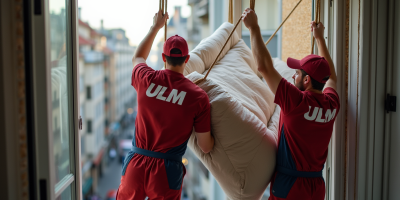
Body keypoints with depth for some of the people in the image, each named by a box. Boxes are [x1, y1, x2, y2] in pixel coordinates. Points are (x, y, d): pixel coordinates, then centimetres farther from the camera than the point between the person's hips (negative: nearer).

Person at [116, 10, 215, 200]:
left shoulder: (147, 80, -3)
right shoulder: (198, 96, -10)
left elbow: (137, 58, 24)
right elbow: (205, 147, -4)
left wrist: (155, 27, 32)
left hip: (135, 165, 3)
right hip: (166, 172, -2)